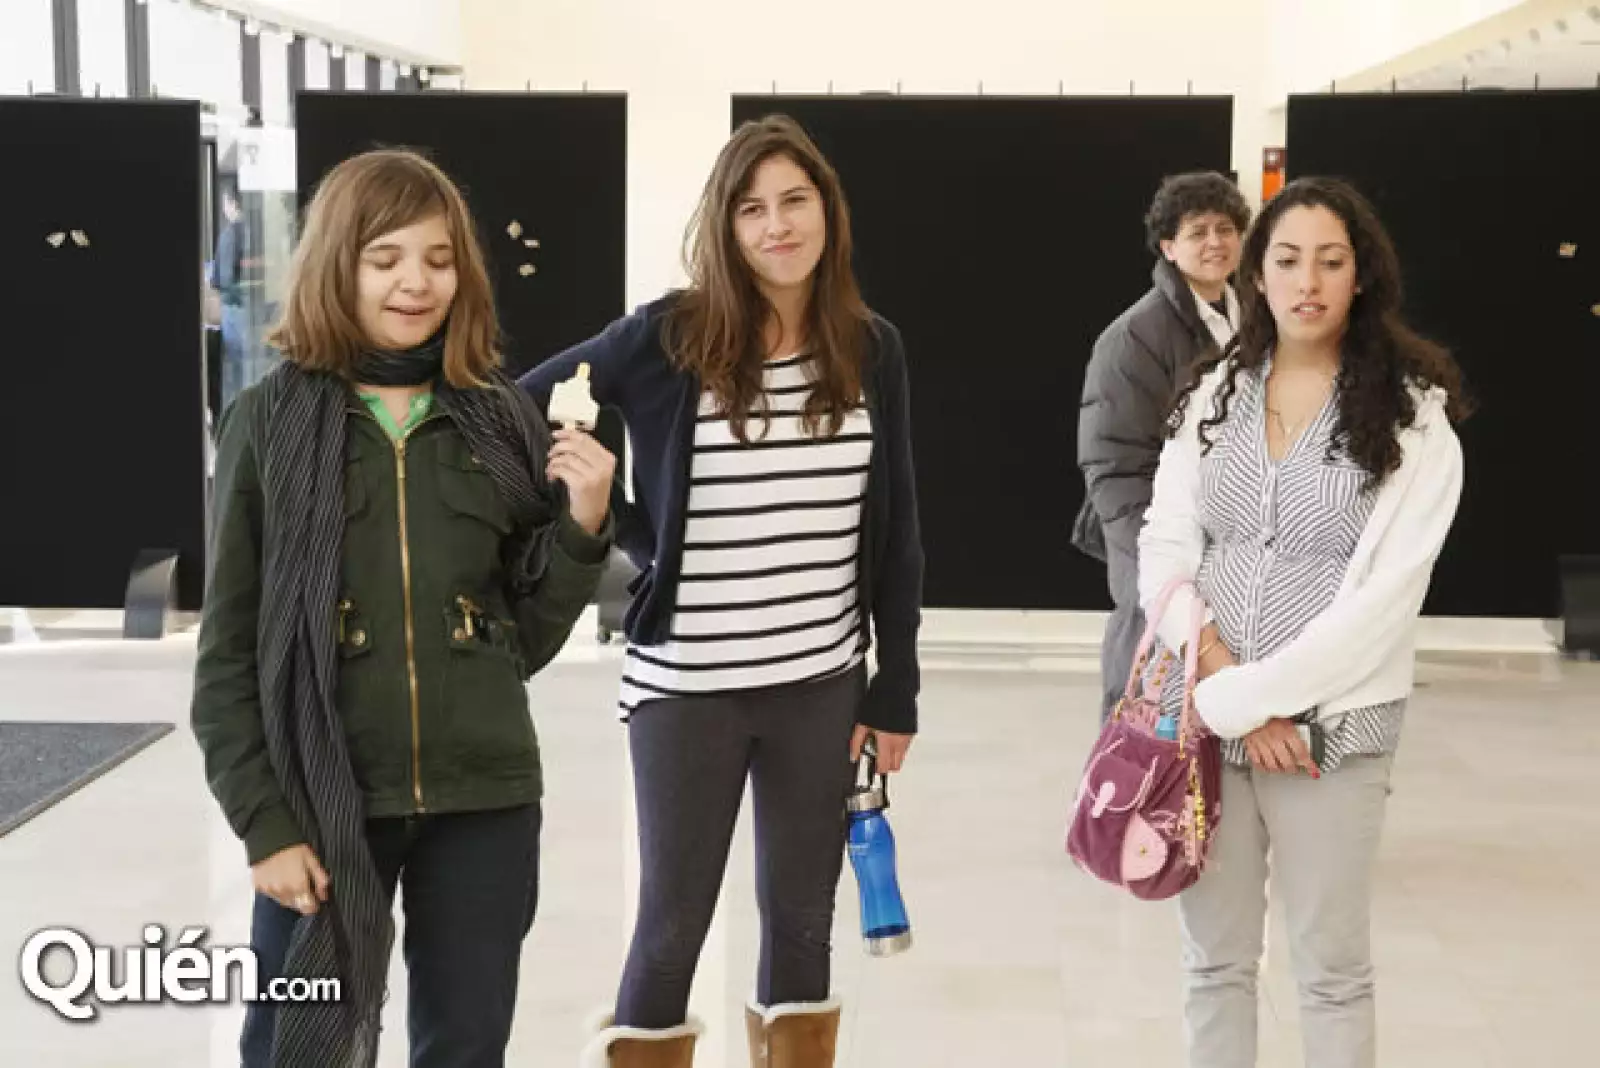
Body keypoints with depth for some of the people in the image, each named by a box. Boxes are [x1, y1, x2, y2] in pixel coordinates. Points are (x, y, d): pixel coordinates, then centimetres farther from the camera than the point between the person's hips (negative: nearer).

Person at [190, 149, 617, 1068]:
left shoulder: (503, 420, 4)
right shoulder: (271, 423, -2)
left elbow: (529, 641, 6)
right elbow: (229, 648, -1)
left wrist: (583, 528, -9)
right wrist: (262, 821, -8)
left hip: (485, 801, 2)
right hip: (324, 802, -2)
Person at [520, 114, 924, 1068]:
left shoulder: (872, 349, 1)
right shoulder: (667, 337, -8)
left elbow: (895, 533, 5)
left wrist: (897, 687, 4)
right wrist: (632, 533, -4)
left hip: (823, 686, 3)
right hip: (687, 687, -3)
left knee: (803, 922, 13)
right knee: (674, 924, 6)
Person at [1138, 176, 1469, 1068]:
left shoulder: (1414, 415, -7)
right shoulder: (1214, 395, 5)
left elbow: (1384, 596, -14)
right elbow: (1164, 555, 1)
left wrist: (1252, 694, -16)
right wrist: (1223, 680, -13)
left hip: (1331, 725, -3)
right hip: (1206, 717, 3)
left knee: (1333, 971, 9)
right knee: (1216, 960, 14)